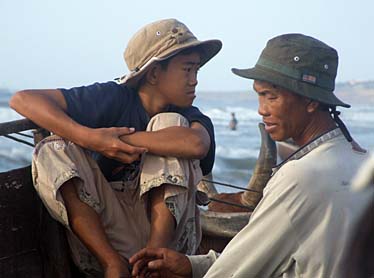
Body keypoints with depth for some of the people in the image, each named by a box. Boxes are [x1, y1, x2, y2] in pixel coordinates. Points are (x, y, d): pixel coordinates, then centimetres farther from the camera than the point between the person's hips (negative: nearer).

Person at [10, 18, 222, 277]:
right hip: (104, 226, 0)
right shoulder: (114, 98, -1)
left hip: (165, 228, 0)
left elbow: (196, 144, -28)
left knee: (170, 123, -14)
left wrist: (124, 139, -20)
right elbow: (23, 99, -11)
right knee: (54, 150, -18)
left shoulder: (192, 117, 1)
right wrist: (88, 137, -25)